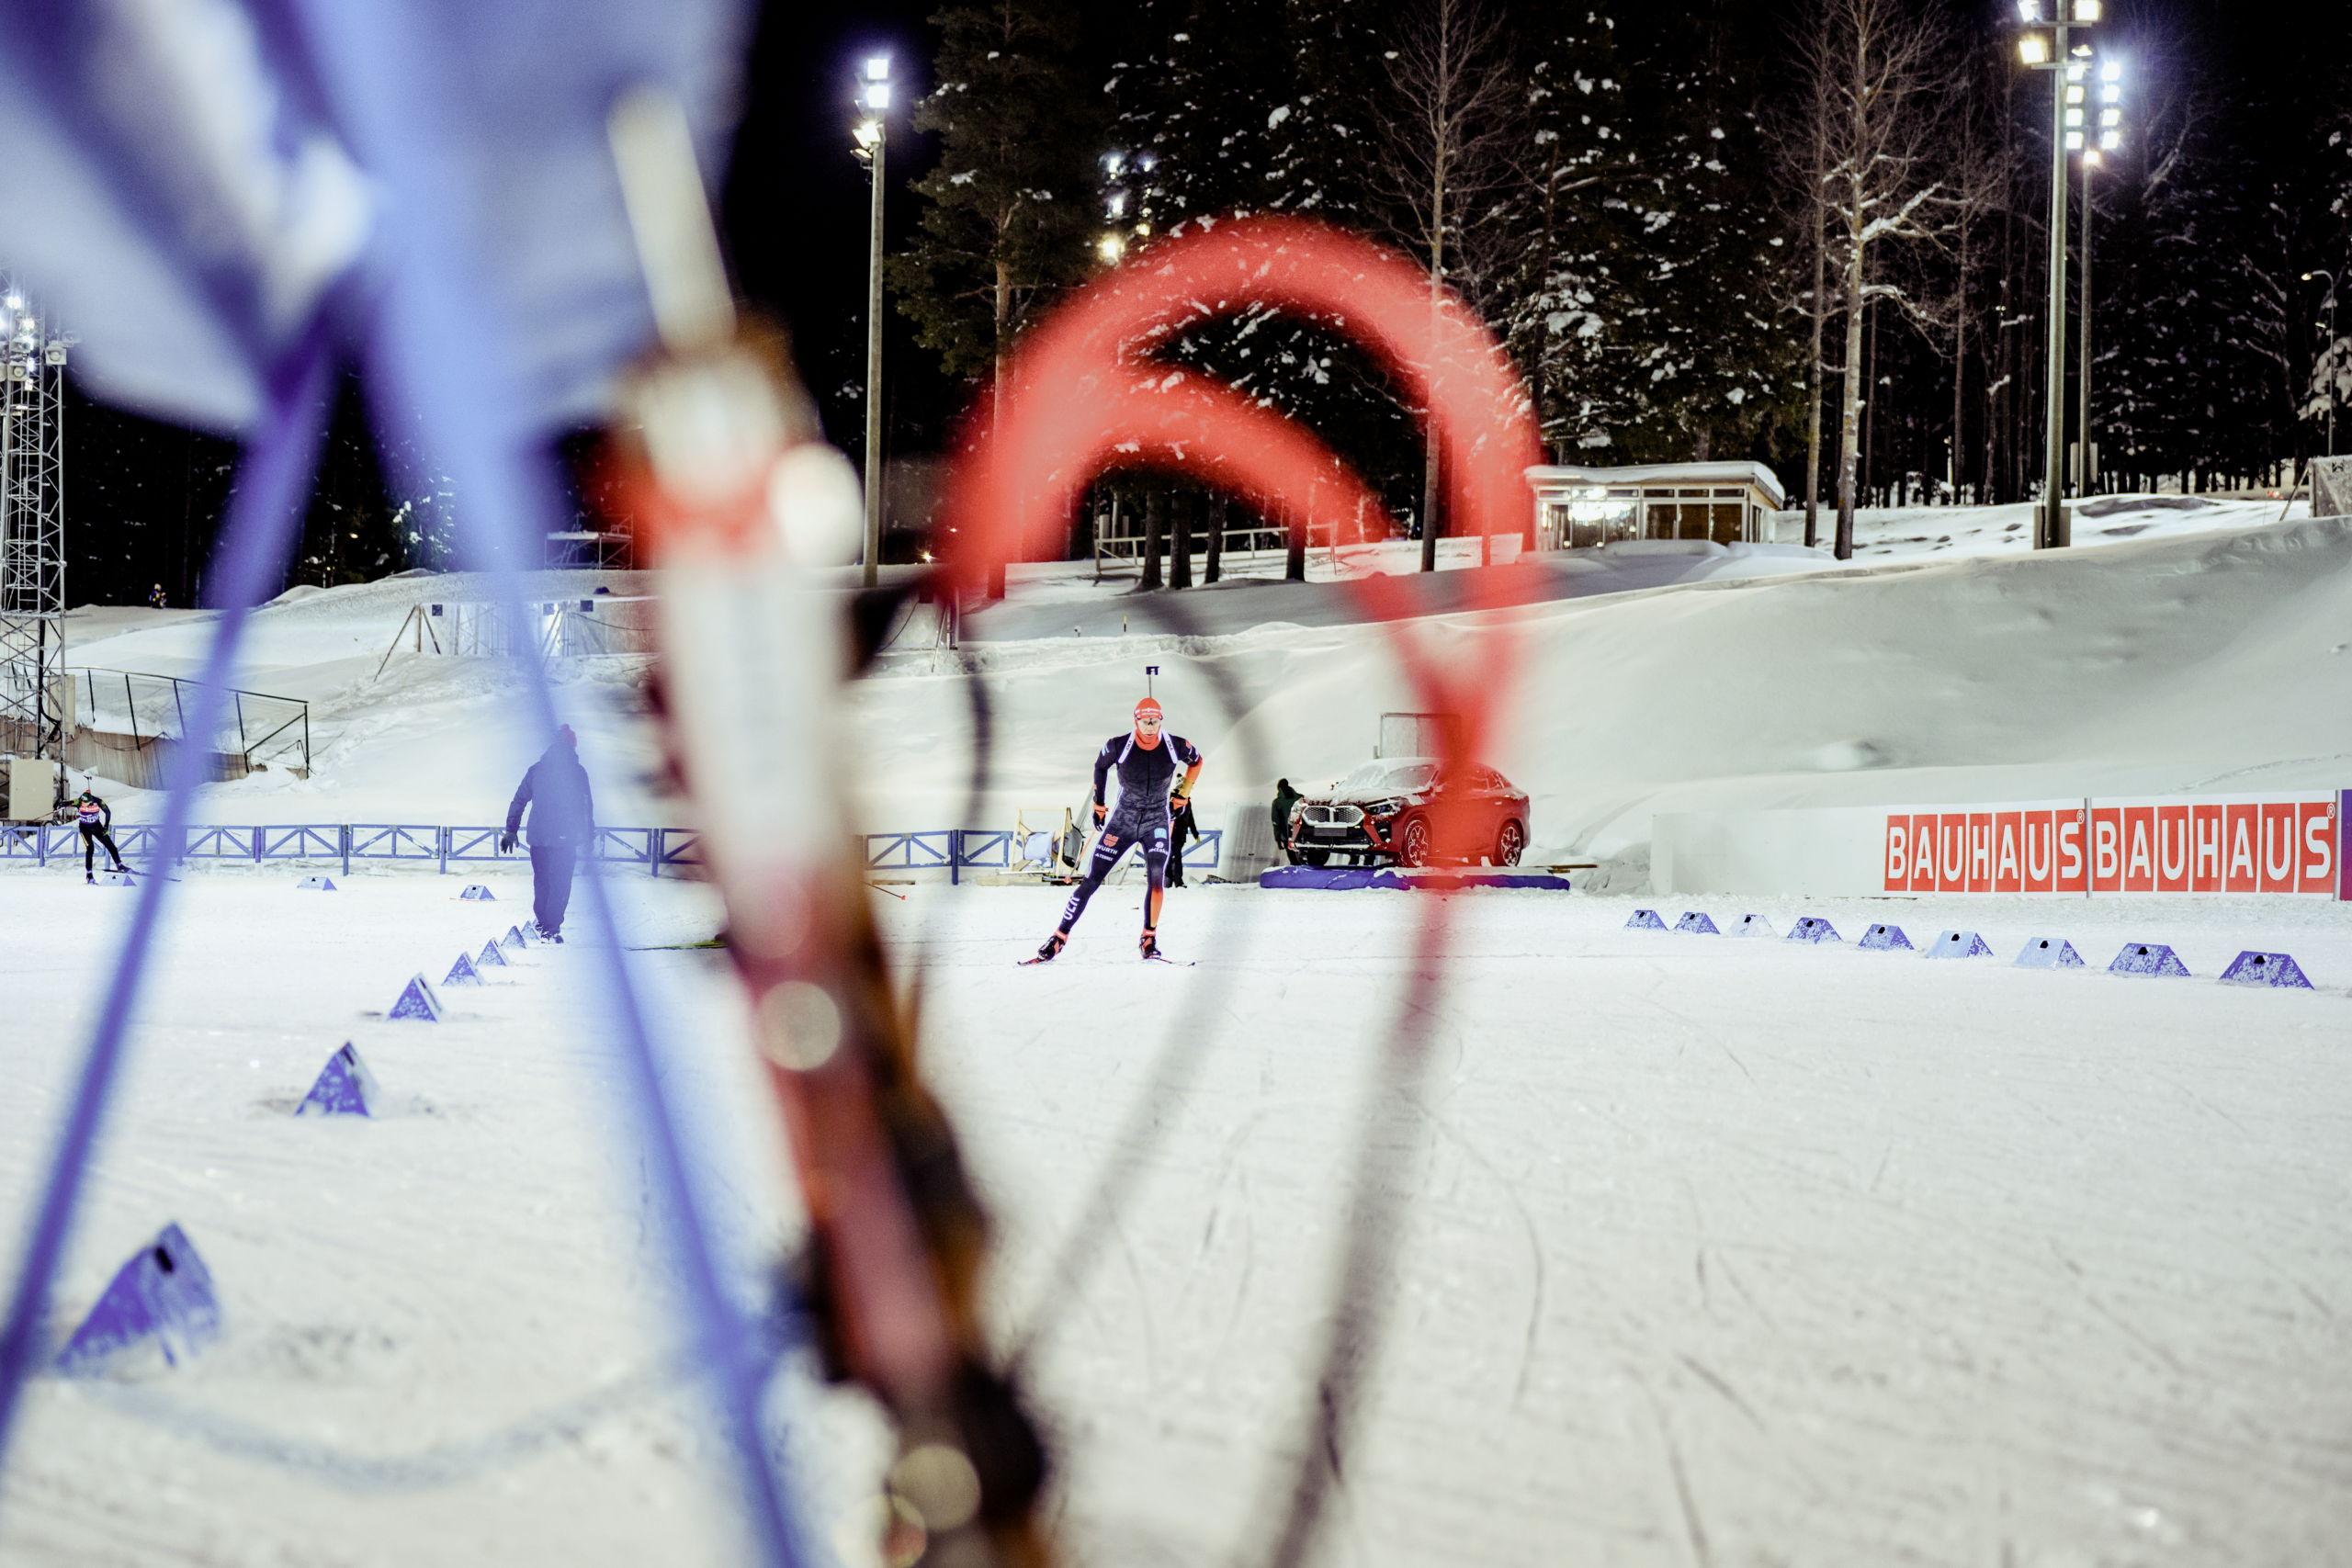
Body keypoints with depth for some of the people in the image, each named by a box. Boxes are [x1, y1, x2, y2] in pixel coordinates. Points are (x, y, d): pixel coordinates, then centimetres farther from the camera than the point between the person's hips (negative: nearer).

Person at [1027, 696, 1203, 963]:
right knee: (1091, 881, -4)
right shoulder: (1118, 746, -15)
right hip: (1122, 821, 0)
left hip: (1156, 823, 0)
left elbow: (1196, 760, 11)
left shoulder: (1176, 746, -12)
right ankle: (1059, 938, 4)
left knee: (1157, 878, -23)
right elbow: (1100, 766, 8)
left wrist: (1183, 793, 7)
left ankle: (1149, 941, -8)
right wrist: (1098, 802, 10)